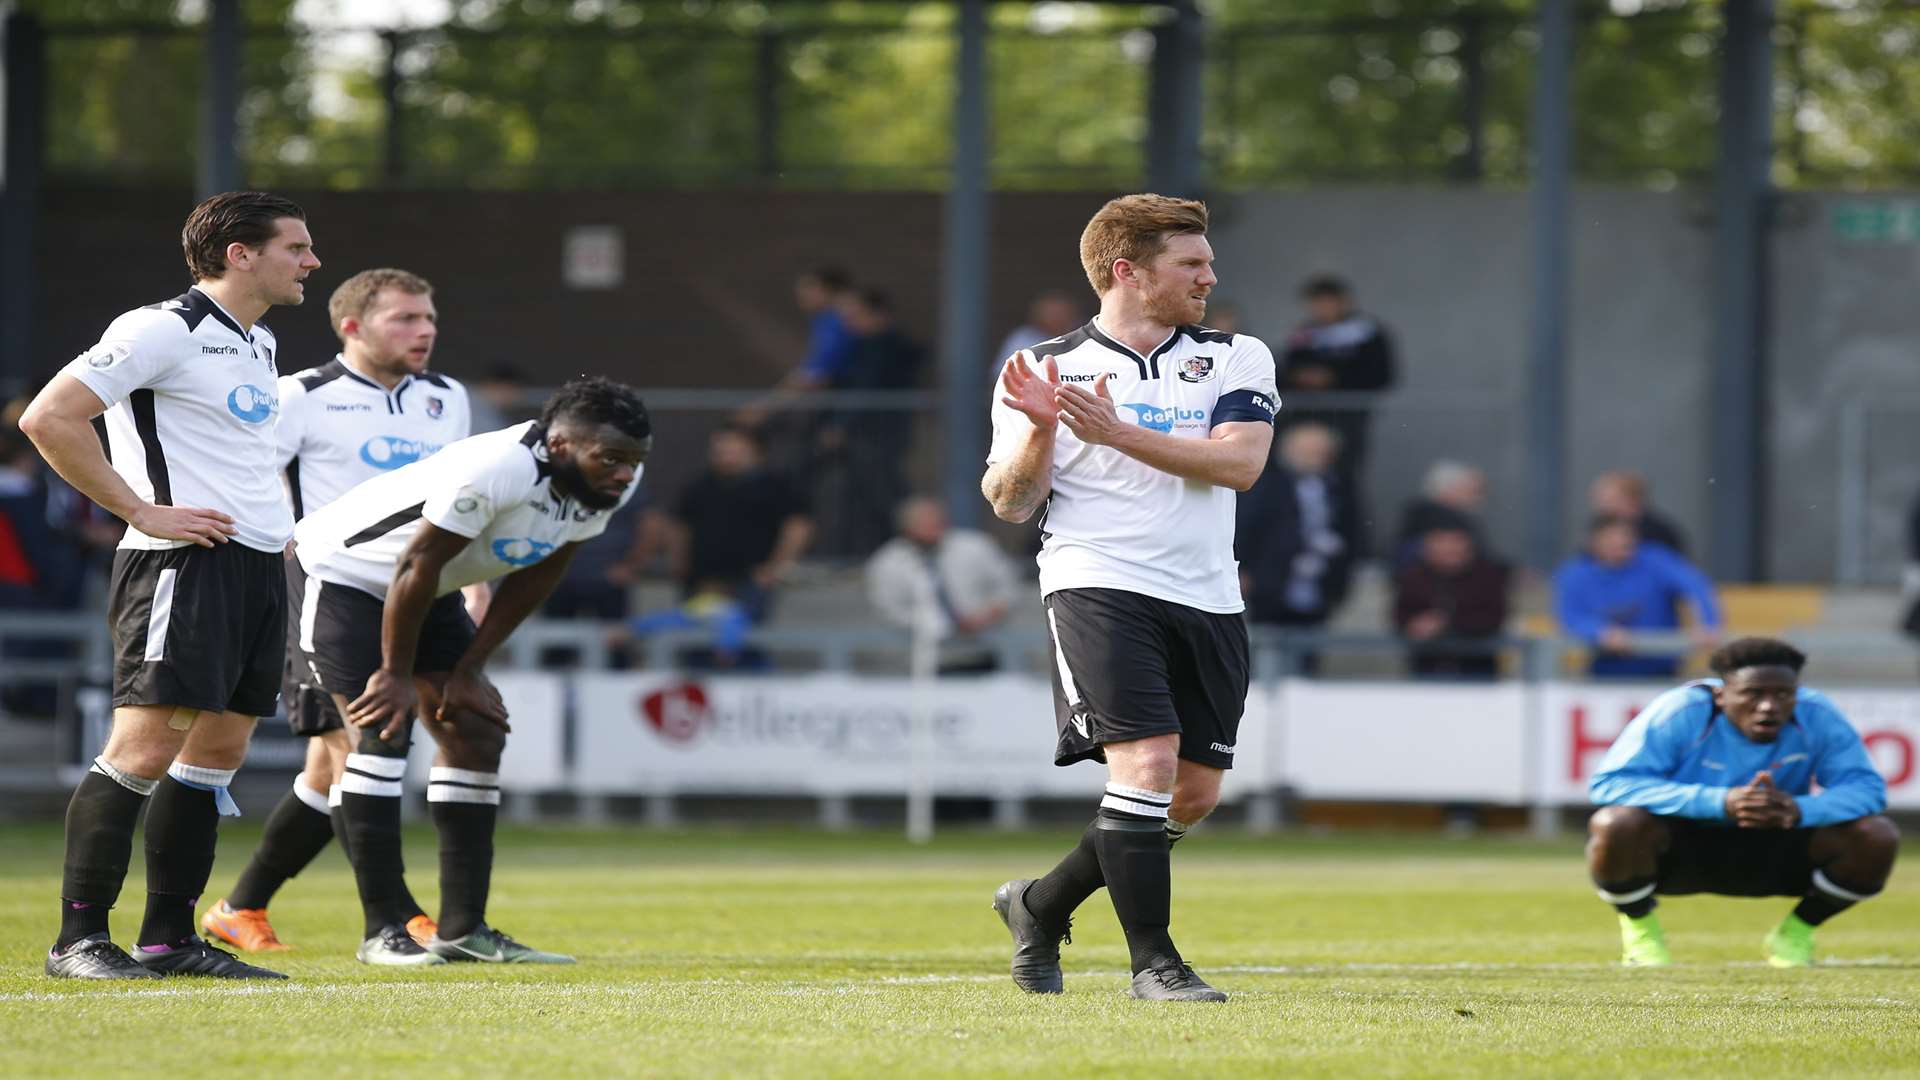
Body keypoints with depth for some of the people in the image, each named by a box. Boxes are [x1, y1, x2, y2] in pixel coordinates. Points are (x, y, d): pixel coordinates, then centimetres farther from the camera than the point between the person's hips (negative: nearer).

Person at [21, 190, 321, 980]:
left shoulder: (259, 345, 18)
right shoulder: (161, 330, -11)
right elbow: (48, 418, -17)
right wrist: (143, 511, -16)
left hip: (258, 564, 9)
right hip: (185, 562, -9)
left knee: (219, 749, 8)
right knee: (145, 748, -12)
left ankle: (170, 937, 14)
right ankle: (79, 938, -8)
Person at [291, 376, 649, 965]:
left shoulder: (604, 486, -11)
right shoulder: (496, 471, -37)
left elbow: (533, 580, 1)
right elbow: (415, 568, -28)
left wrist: (467, 670, 0)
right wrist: (396, 675, -18)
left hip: (425, 592, 9)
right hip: (344, 570, -9)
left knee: (476, 734, 2)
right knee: (383, 732, -17)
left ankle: (464, 928, 5)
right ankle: (384, 929, -12)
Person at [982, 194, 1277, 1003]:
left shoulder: (1237, 359, 9)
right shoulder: (1045, 368, 5)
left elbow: (1239, 461, -8)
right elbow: (1010, 503, 2)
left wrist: (1116, 432, -15)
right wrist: (1040, 429, -17)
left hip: (1207, 600, 4)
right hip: (1099, 584, -4)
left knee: (1195, 793, 5)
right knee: (1147, 763, -19)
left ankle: (1042, 905, 26)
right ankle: (1151, 961, -9)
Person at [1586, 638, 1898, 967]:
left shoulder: (1817, 715, -15)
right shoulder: (1682, 712, -24)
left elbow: (1867, 787, -16)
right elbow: (1607, 783, -31)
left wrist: (1799, 810, -40)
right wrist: (1720, 802, -41)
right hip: (1678, 850, -3)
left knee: (1878, 837, -20)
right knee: (1617, 824, -36)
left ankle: (1796, 933, 6)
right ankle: (1639, 928, -3)